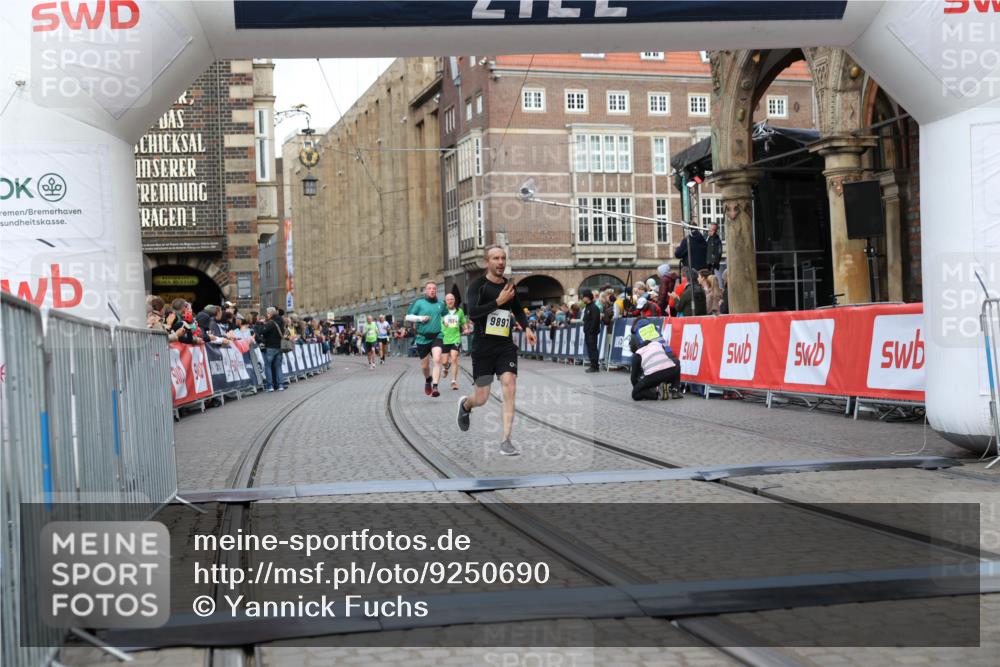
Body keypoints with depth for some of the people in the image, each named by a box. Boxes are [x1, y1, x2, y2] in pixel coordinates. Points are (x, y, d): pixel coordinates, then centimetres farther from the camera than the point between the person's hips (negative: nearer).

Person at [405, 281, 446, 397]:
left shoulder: (440, 304, 9)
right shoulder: (419, 303, -1)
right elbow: (408, 317, -2)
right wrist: (420, 318, -14)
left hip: (436, 336, 1)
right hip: (422, 338, 0)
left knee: (437, 360, -24)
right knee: (424, 366, 10)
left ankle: (435, 387, -26)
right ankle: (428, 380, 43)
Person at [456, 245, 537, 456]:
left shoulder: (510, 286, 9)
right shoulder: (478, 285, -7)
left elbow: (518, 310, 27)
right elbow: (472, 312, -21)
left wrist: (526, 328, 10)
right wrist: (498, 301, -23)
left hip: (506, 346, 4)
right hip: (483, 346, -3)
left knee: (510, 388, -14)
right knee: (482, 398, 2)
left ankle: (505, 441, -10)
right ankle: (465, 405, 41)